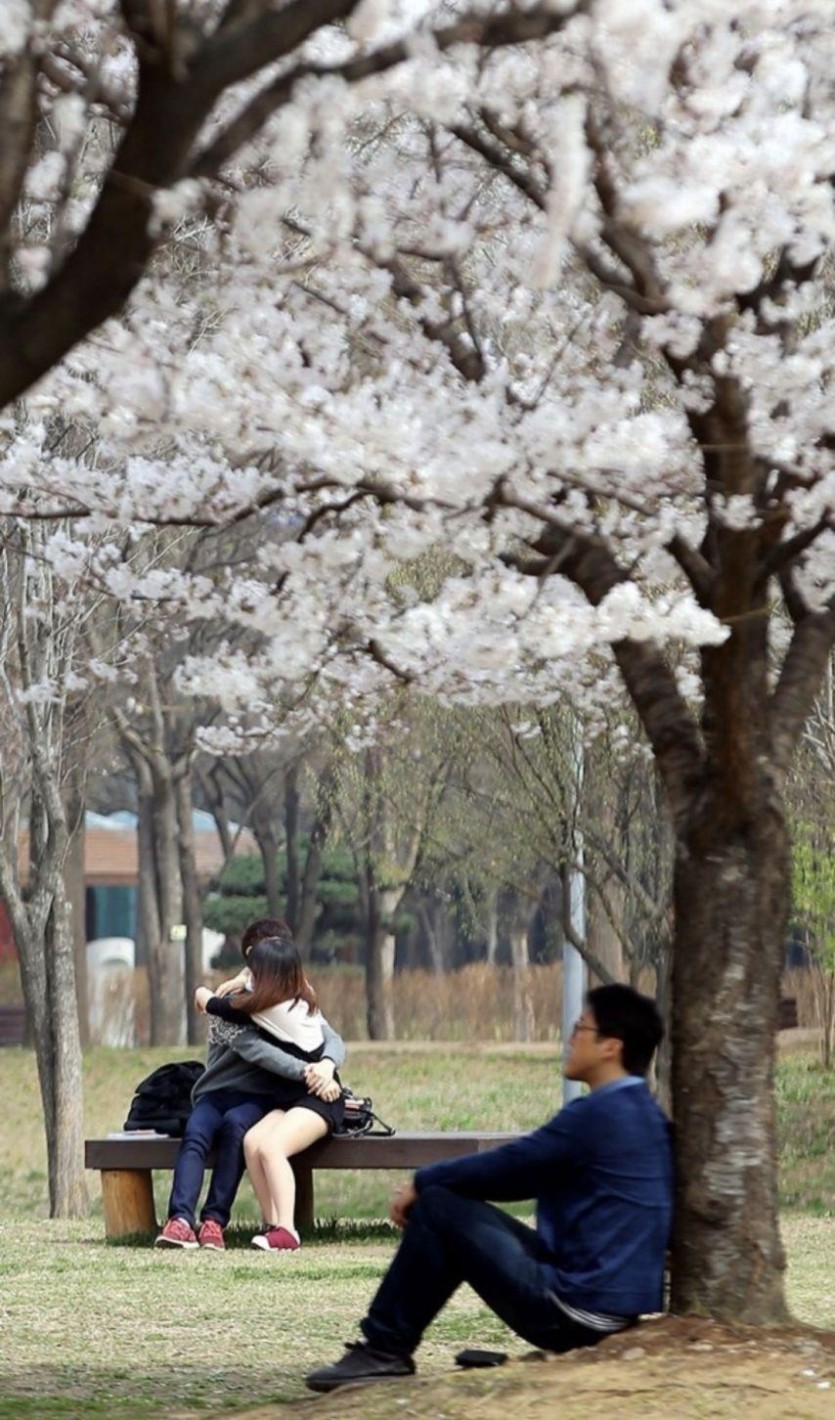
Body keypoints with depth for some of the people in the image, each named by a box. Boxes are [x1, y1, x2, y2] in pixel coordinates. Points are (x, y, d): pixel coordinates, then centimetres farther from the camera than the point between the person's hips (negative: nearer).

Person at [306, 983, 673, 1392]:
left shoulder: (598, 1114, -16)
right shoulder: (642, 1114, 13)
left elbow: (507, 1166, -9)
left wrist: (421, 1183, 5)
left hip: (580, 1311, -10)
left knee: (437, 1206, -6)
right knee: (460, 1207, 18)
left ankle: (384, 1350, 3)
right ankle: (386, 1348, 18)